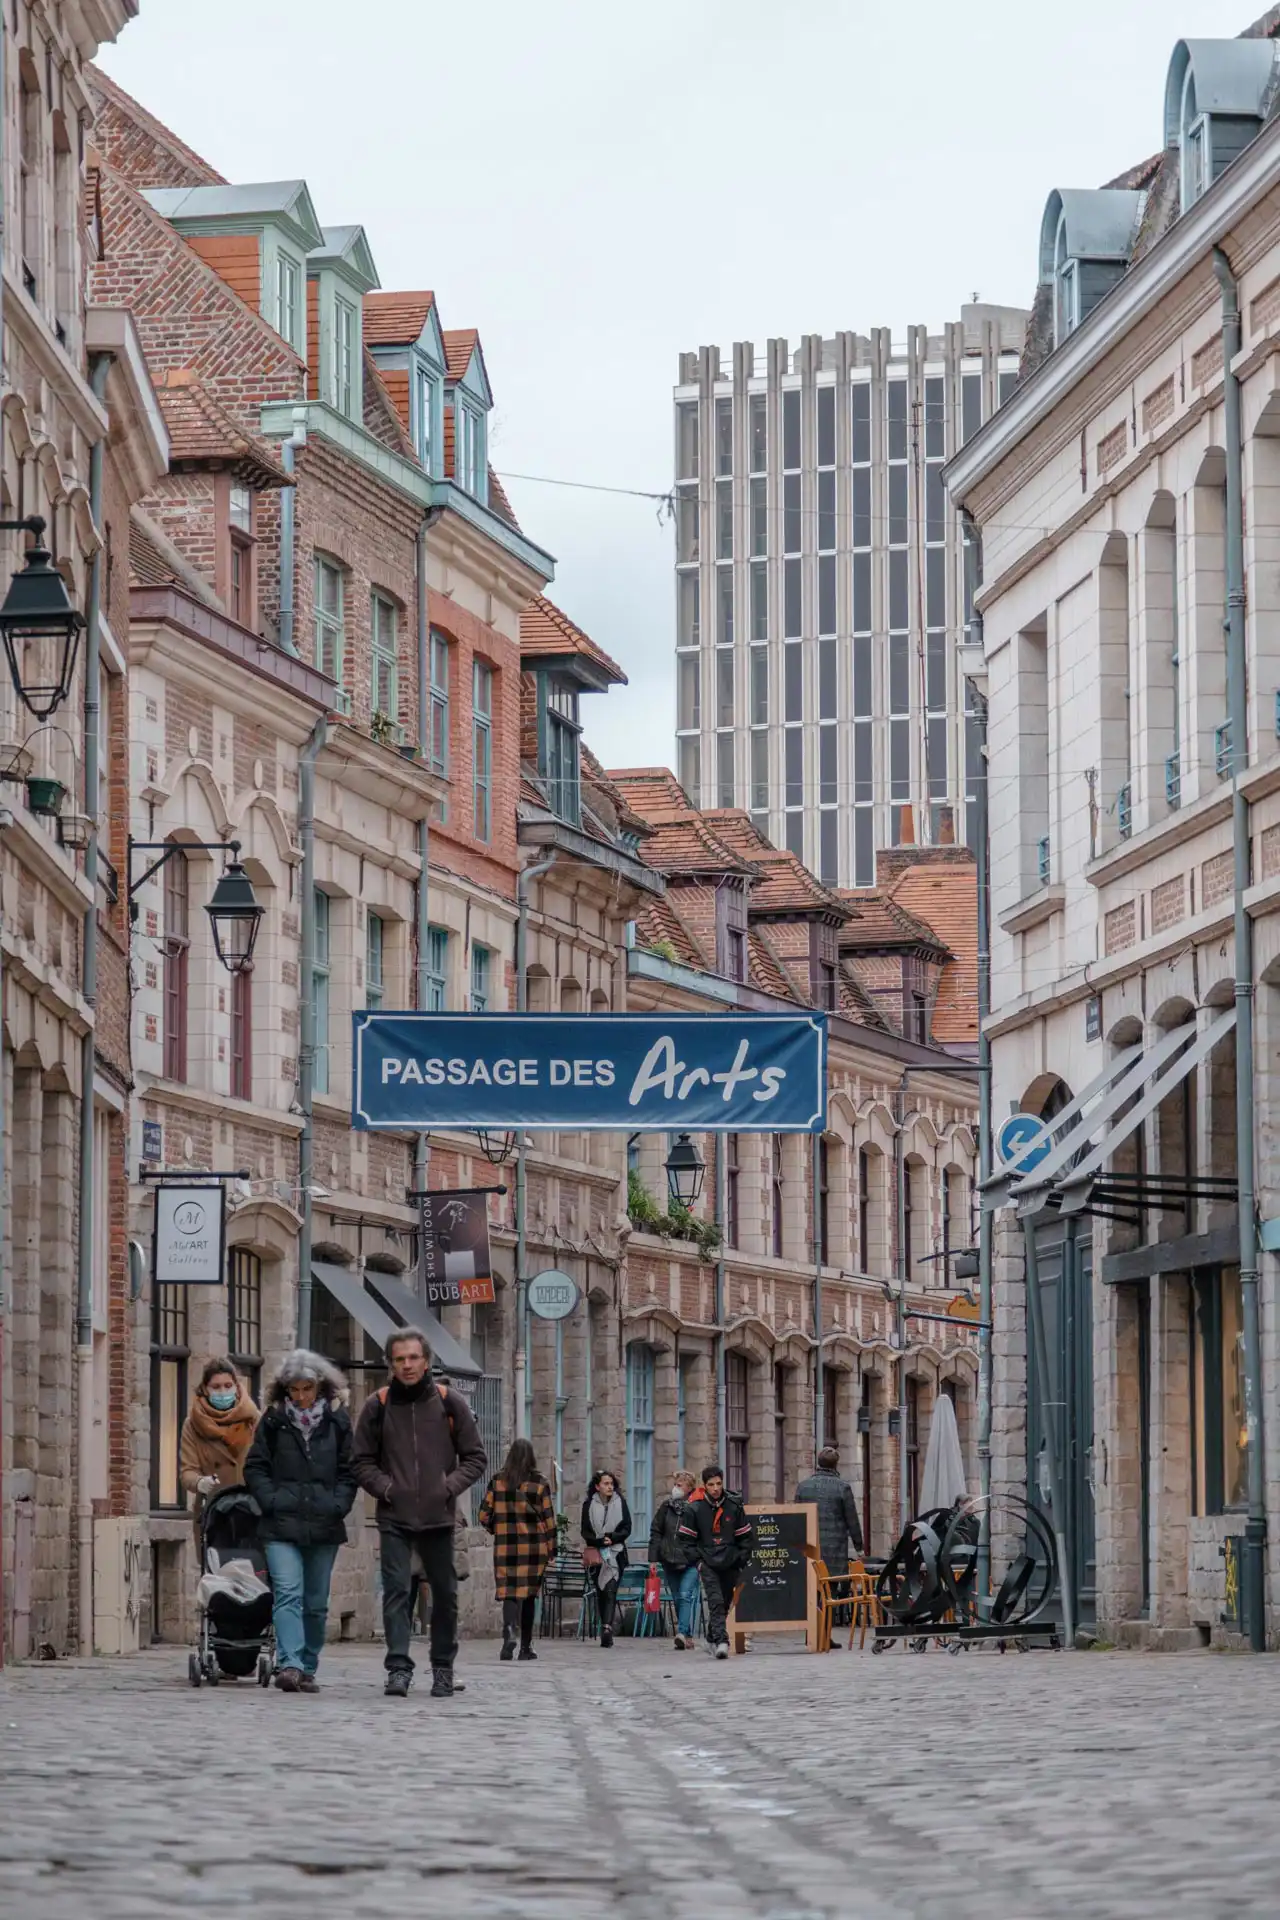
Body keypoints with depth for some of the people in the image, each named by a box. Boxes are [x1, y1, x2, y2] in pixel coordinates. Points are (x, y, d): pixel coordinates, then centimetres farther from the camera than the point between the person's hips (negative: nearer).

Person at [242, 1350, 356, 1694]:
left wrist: (338, 1505, -4)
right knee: (288, 1594, -16)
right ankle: (290, 1664, -25)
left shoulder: (337, 1420, 8)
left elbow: (349, 1471, 10)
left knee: (316, 1602, 7)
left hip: (324, 1525, 2)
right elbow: (255, 1468, 5)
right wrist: (272, 1501, -8)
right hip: (282, 1525, -2)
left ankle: (307, 1669, 16)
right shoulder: (274, 1420, 5)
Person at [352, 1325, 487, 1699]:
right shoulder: (378, 1406, 2)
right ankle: (398, 1668, -11)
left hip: (438, 1516, 1)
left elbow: (474, 1457, 7)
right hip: (394, 1517, -1)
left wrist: (450, 1486, -8)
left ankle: (443, 1668, 21)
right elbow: (362, 1461, 9)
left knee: (444, 1593, 8)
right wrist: (384, 1487, -8)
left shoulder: (449, 1403, 2)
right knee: (396, 1590, -9)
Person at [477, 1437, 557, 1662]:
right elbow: (548, 1518, 0)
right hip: (534, 1547, 0)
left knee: (509, 1592, -1)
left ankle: (509, 1629, -30)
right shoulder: (539, 1483, -1)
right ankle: (526, 1647, 16)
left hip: (505, 1546, 0)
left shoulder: (497, 1481, 1)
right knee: (529, 1594, 11)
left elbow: (484, 1515, 3)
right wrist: (551, 1550, 8)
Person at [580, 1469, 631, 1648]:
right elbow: (585, 1532, 3)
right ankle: (606, 1628, 12)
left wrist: (612, 1538, -12)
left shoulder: (620, 1503, 5)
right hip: (596, 1555, 2)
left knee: (610, 1590, -15)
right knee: (600, 1592, 5)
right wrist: (600, 1541, -14)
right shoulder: (589, 1504, 5)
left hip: (615, 1554, -2)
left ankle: (607, 1627, -27)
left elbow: (627, 1529, 5)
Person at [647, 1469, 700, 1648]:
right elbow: (656, 1532, 11)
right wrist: (653, 1558, 5)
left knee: (686, 1595, -16)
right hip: (669, 1560, 5)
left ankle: (683, 1632, -22)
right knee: (678, 1599, 9)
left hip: (691, 1561, -5)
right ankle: (687, 1635, 16)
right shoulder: (667, 1506, 8)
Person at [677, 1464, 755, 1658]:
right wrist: (697, 1560, -4)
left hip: (730, 1563, 3)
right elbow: (685, 1537, 2)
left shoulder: (734, 1506, 1)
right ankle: (721, 1641, -25)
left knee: (725, 1603, 11)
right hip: (708, 1563, -3)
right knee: (716, 1601, -18)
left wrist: (742, 1559, 3)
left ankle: (712, 1640, 29)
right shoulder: (693, 1508, -5)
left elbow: (746, 1536, 10)